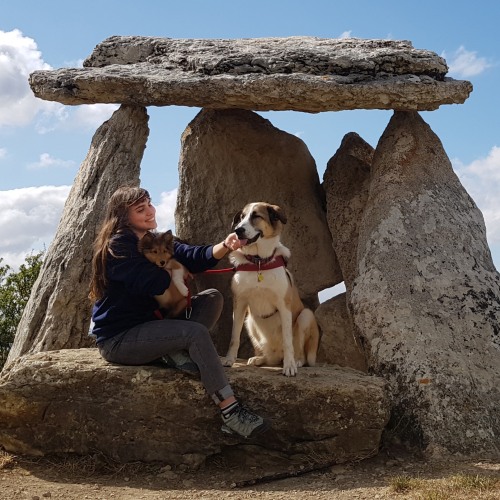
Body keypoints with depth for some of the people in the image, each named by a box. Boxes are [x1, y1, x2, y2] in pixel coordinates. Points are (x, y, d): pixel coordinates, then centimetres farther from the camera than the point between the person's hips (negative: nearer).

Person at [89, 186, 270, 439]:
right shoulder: (117, 246, -14)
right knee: (196, 332, -28)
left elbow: (194, 256, -4)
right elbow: (154, 283, -26)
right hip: (118, 339, -9)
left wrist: (225, 246, -24)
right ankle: (231, 413, -29)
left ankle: (177, 351, -19)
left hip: (146, 325, 9)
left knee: (212, 297, -1)